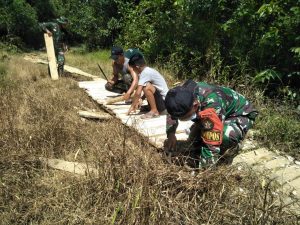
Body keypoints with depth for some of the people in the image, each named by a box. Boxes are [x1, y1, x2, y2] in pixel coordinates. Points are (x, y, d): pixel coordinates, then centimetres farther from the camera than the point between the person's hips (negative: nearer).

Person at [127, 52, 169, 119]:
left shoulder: (145, 73, -19)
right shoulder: (148, 70, 9)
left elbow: (138, 93, -22)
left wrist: (132, 106, -11)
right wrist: (138, 101, 18)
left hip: (164, 101, -10)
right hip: (163, 99, 10)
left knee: (146, 86, -27)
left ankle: (154, 111, -13)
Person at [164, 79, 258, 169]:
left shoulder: (211, 108, -44)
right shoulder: (185, 93, -22)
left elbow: (212, 144, -41)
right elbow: (173, 110, 0)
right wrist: (170, 133, -13)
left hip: (241, 113, -7)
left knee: (227, 136, -36)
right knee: (194, 135, -8)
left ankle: (224, 164, -7)